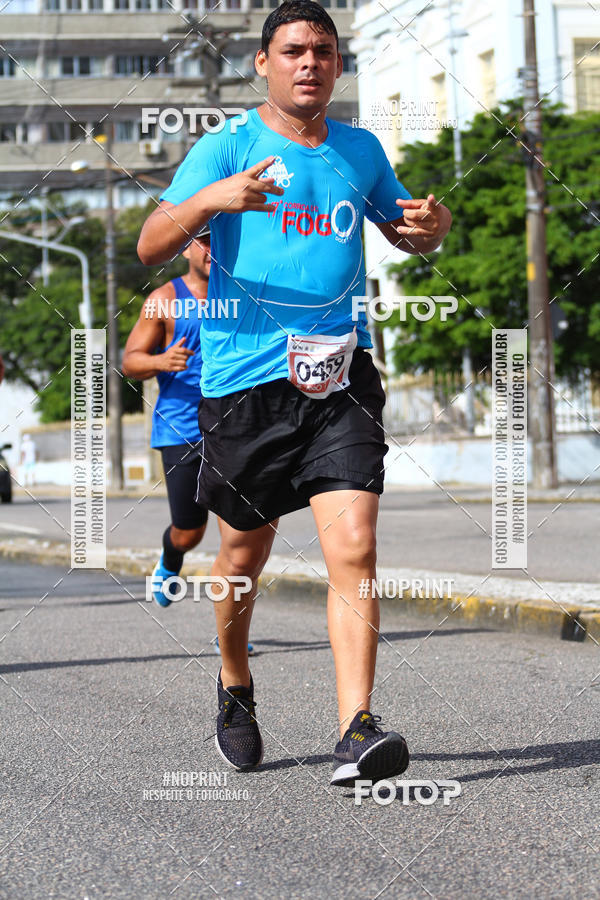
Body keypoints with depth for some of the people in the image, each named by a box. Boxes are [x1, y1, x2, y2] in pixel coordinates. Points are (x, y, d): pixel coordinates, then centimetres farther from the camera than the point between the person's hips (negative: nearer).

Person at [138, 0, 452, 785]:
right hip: (244, 377, -2)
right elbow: (151, 247, -10)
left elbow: (402, 232, 28)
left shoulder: (360, 151, 12)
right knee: (246, 551, 12)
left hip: (340, 374, 2)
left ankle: (357, 732, -18)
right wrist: (209, 199, -29)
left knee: (353, 547, -14)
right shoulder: (226, 148, 0)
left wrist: (432, 225, 4)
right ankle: (235, 689, 39)